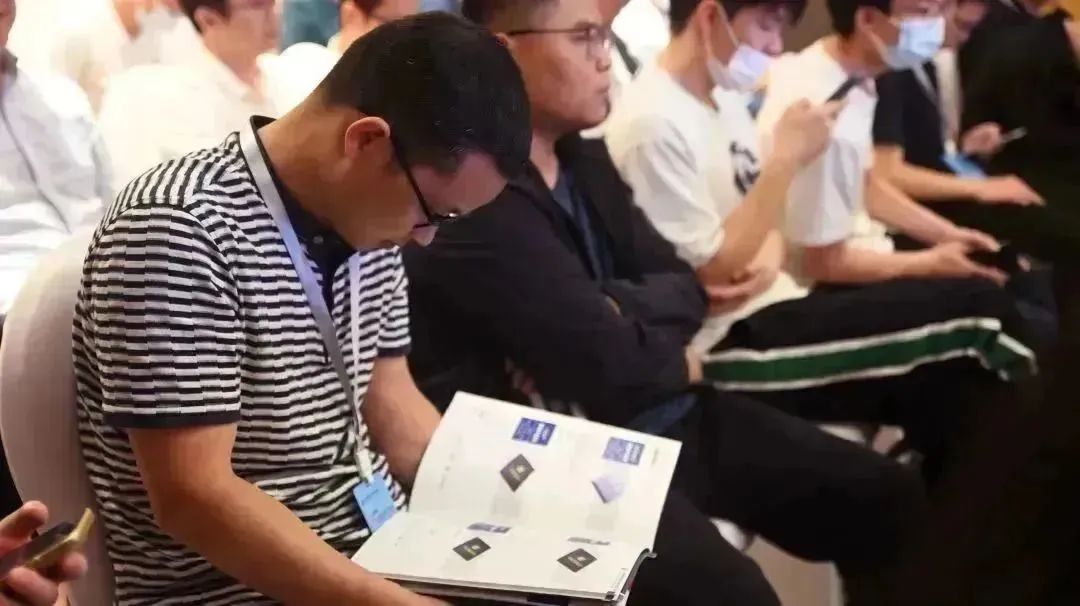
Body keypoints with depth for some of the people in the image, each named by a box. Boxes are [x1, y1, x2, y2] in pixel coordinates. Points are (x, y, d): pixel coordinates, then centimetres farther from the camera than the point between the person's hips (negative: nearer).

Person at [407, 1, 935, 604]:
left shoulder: (585, 159, 10)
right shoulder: (473, 194, -21)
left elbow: (684, 289, 9)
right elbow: (611, 369, -24)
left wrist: (609, 311, -13)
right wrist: (678, 363, -2)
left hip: (663, 417, 9)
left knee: (891, 499, 7)